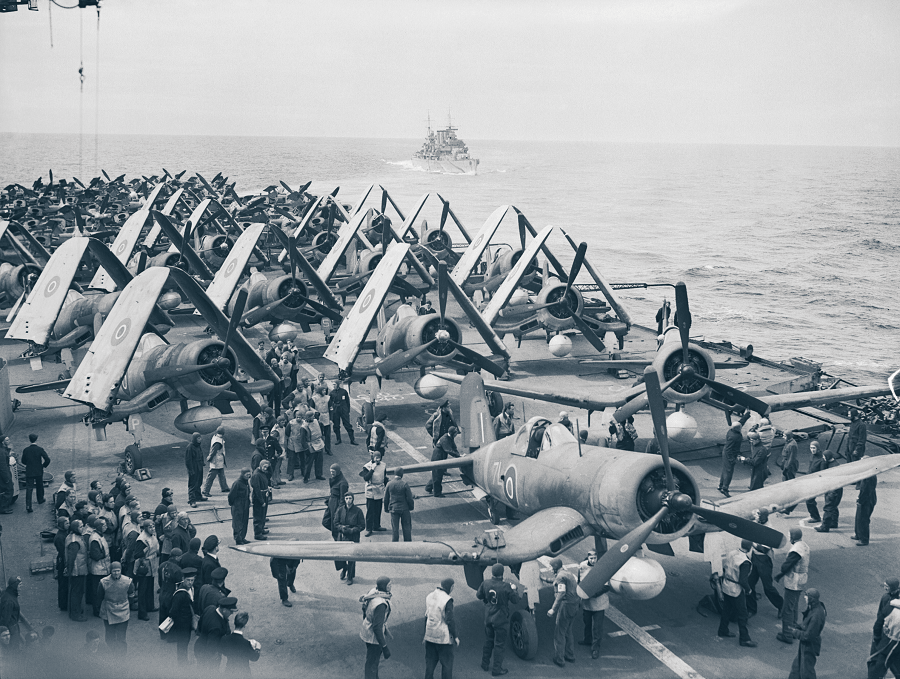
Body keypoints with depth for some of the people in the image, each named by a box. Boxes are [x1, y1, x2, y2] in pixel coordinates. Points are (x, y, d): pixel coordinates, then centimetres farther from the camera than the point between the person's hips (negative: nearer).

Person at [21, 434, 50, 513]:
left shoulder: (26, 450, -4)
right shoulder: (40, 449, -11)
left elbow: (23, 461, 6)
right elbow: (47, 459, -15)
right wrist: (44, 465, 3)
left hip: (29, 472, 0)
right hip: (39, 471, 0)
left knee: (29, 488, -3)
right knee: (39, 486, 22)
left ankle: (28, 506, -15)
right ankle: (40, 499, 42)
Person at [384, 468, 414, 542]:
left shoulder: (389, 484, -4)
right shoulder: (405, 484, -12)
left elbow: (386, 499, 4)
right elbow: (409, 498, -8)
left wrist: (386, 508, 16)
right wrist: (411, 507, 7)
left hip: (393, 509, 2)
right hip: (404, 509, -2)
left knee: (395, 528, 7)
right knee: (407, 527, 10)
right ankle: (408, 542, 16)